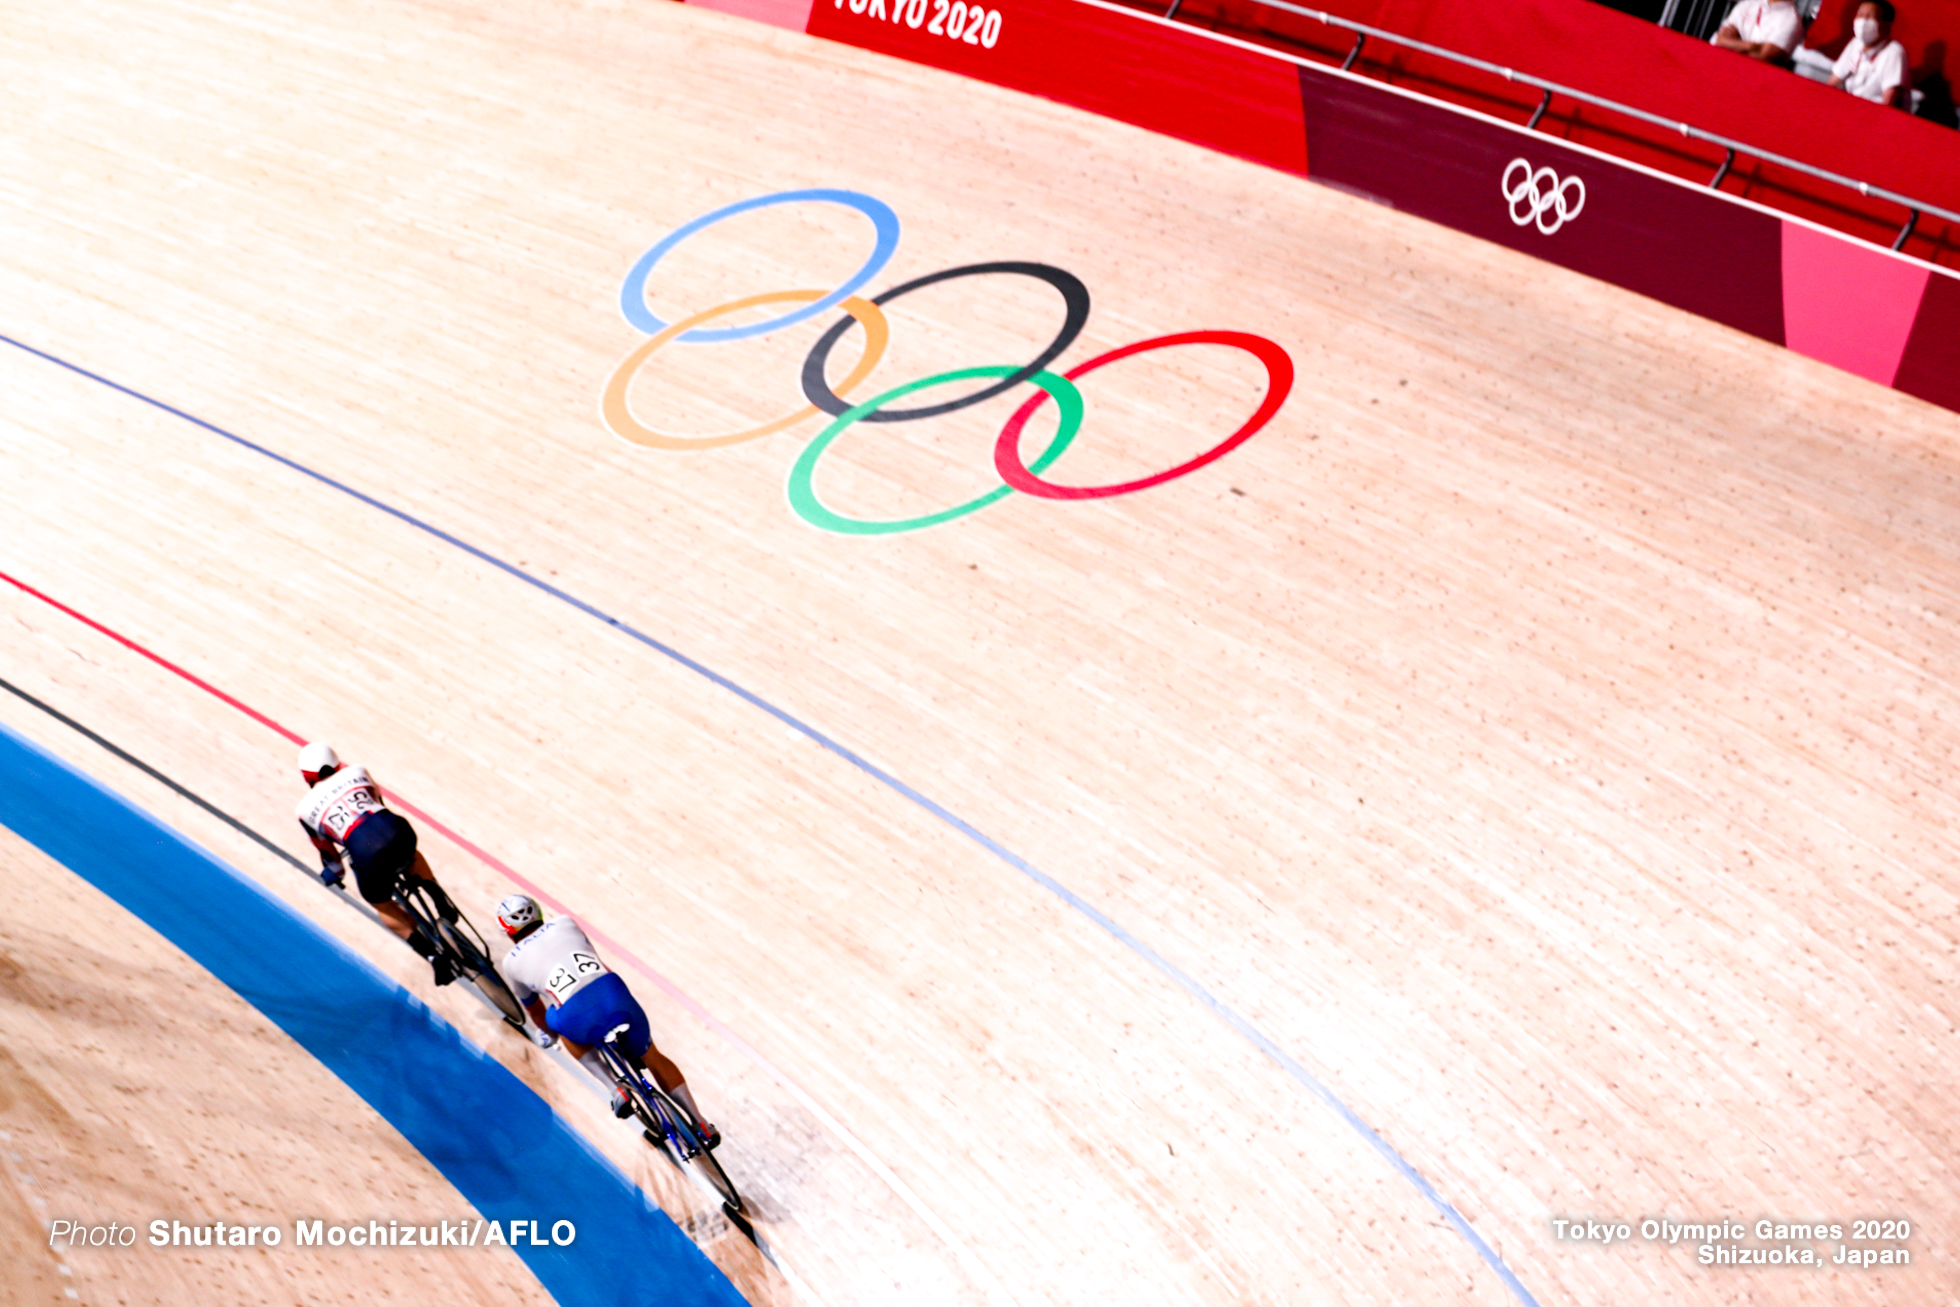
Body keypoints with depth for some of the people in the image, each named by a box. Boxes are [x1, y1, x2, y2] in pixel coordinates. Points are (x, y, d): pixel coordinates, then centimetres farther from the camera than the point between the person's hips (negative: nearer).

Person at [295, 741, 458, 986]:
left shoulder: (307, 809, 19)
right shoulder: (357, 773, 24)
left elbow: (326, 849, 30)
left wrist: (334, 872, 51)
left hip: (367, 854, -2)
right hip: (398, 831, 2)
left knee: (383, 905, 25)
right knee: (409, 855, 41)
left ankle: (432, 955, 11)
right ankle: (441, 900, 24)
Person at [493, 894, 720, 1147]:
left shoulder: (512, 962, 22)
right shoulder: (564, 923, 27)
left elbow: (534, 1010, 37)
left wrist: (549, 1034, 58)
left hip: (579, 1017, -3)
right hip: (615, 994, 3)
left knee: (555, 1020, 33)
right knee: (652, 1057, 26)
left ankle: (616, 1089, 18)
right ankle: (702, 1126, 27)